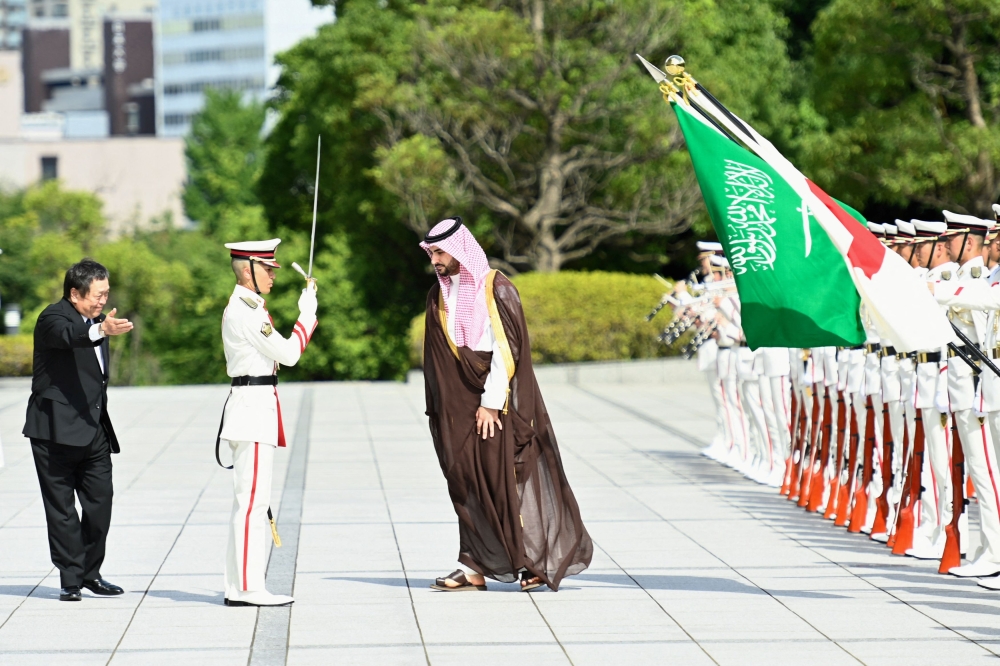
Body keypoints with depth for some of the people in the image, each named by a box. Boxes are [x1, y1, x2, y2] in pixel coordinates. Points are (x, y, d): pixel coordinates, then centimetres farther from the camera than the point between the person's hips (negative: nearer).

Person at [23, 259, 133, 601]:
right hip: (56, 431, -7)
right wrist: (101, 330, -55)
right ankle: (70, 579, 3)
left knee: (100, 503, 4)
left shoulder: (95, 320, 15)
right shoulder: (54, 317, -11)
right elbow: (69, 336, -36)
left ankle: (90, 573, 17)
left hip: (93, 431, 7)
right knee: (62, 509, -2)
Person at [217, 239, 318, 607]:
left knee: (249, 501, 12)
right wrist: (308, 310, -7)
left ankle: (241, 586, 15)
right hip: (253, 408, -11)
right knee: (252, 501, -10)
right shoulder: (246, 311, -15)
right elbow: (288, 353, -14)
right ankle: (247, 588, -10)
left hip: (254, 410, 11)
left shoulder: (243, 307, 18)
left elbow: (279, 351, 22)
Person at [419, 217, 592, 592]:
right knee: (469, 483, 0)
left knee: (511, 480, -5)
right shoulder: (438, 297, 10)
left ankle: (539, 562, 3)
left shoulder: (496, 289, -7)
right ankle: (477, 568, 1)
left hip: (503, 401, -5)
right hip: (460, 404, 5)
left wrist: (491, 402, -14)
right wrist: (441, 411, 3)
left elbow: (507, 348, -11)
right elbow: (438, 360, 11)